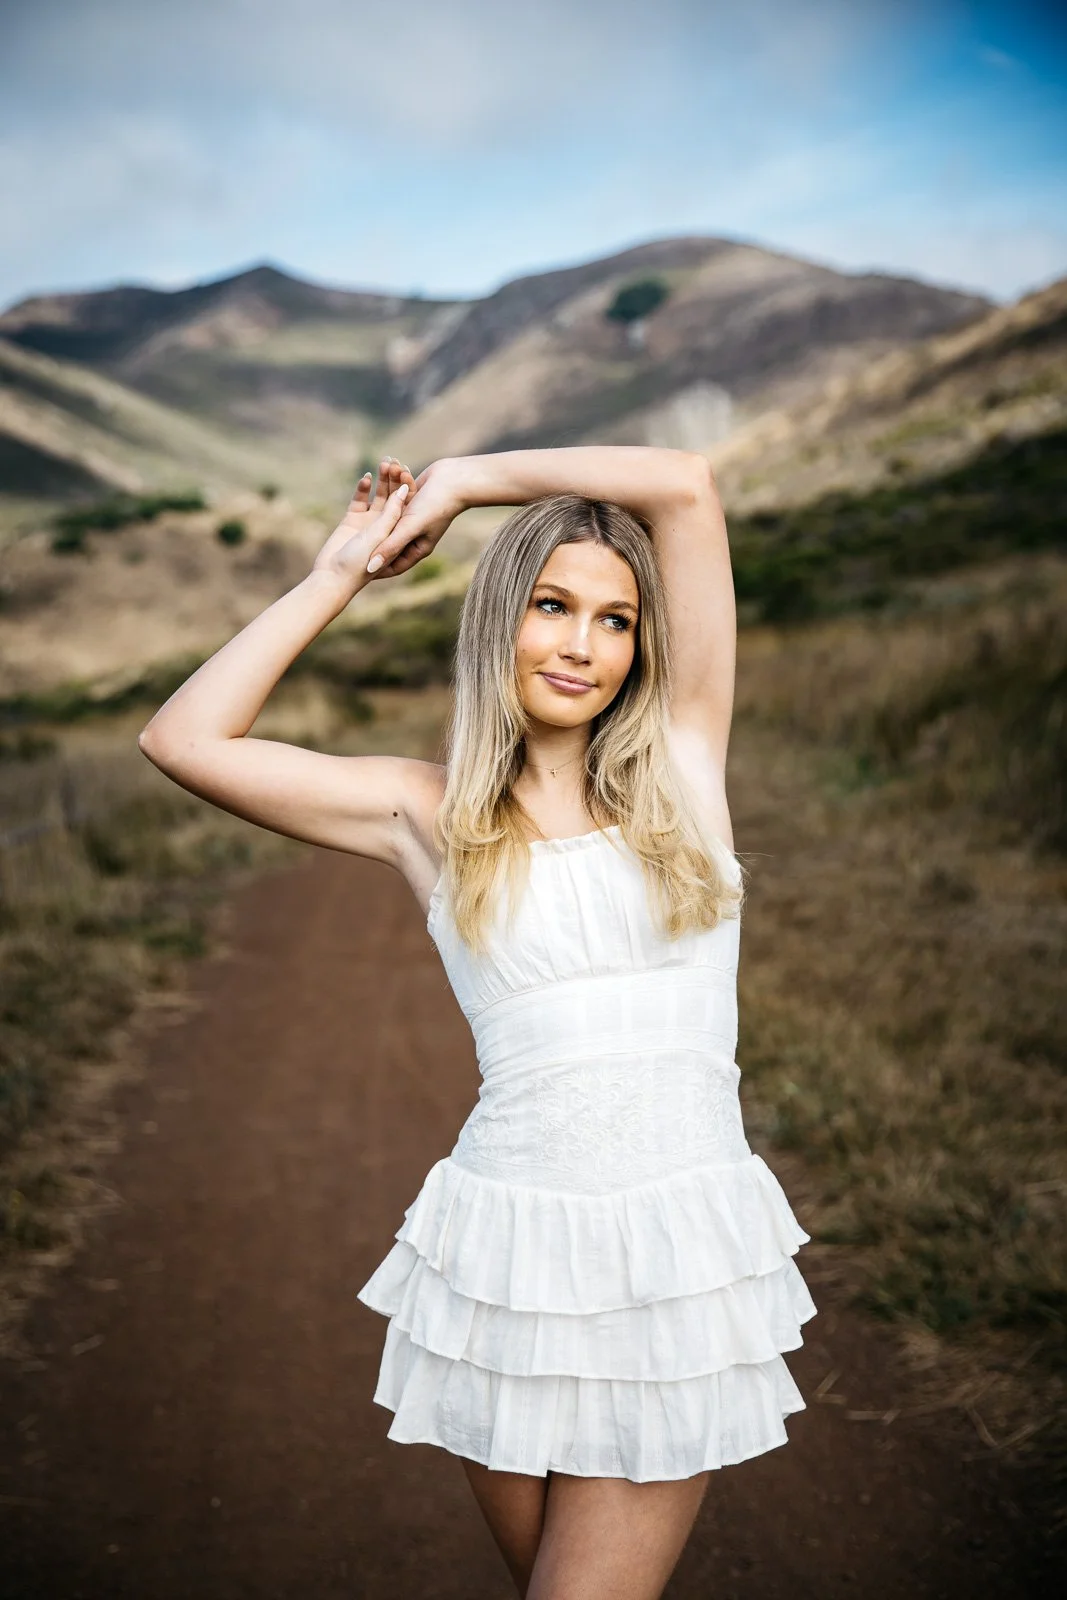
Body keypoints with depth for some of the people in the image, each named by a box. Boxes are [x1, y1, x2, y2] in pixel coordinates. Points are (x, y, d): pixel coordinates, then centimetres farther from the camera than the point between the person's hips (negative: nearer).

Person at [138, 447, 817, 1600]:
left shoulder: (681, 763, 3)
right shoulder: (431, 815, 3)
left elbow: (687, 486, -2)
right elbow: (185, 740, -3)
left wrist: (461, 482, 6)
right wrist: (340, 574, 5)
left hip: (682, 1259, 0)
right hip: (508, 1254, 1)